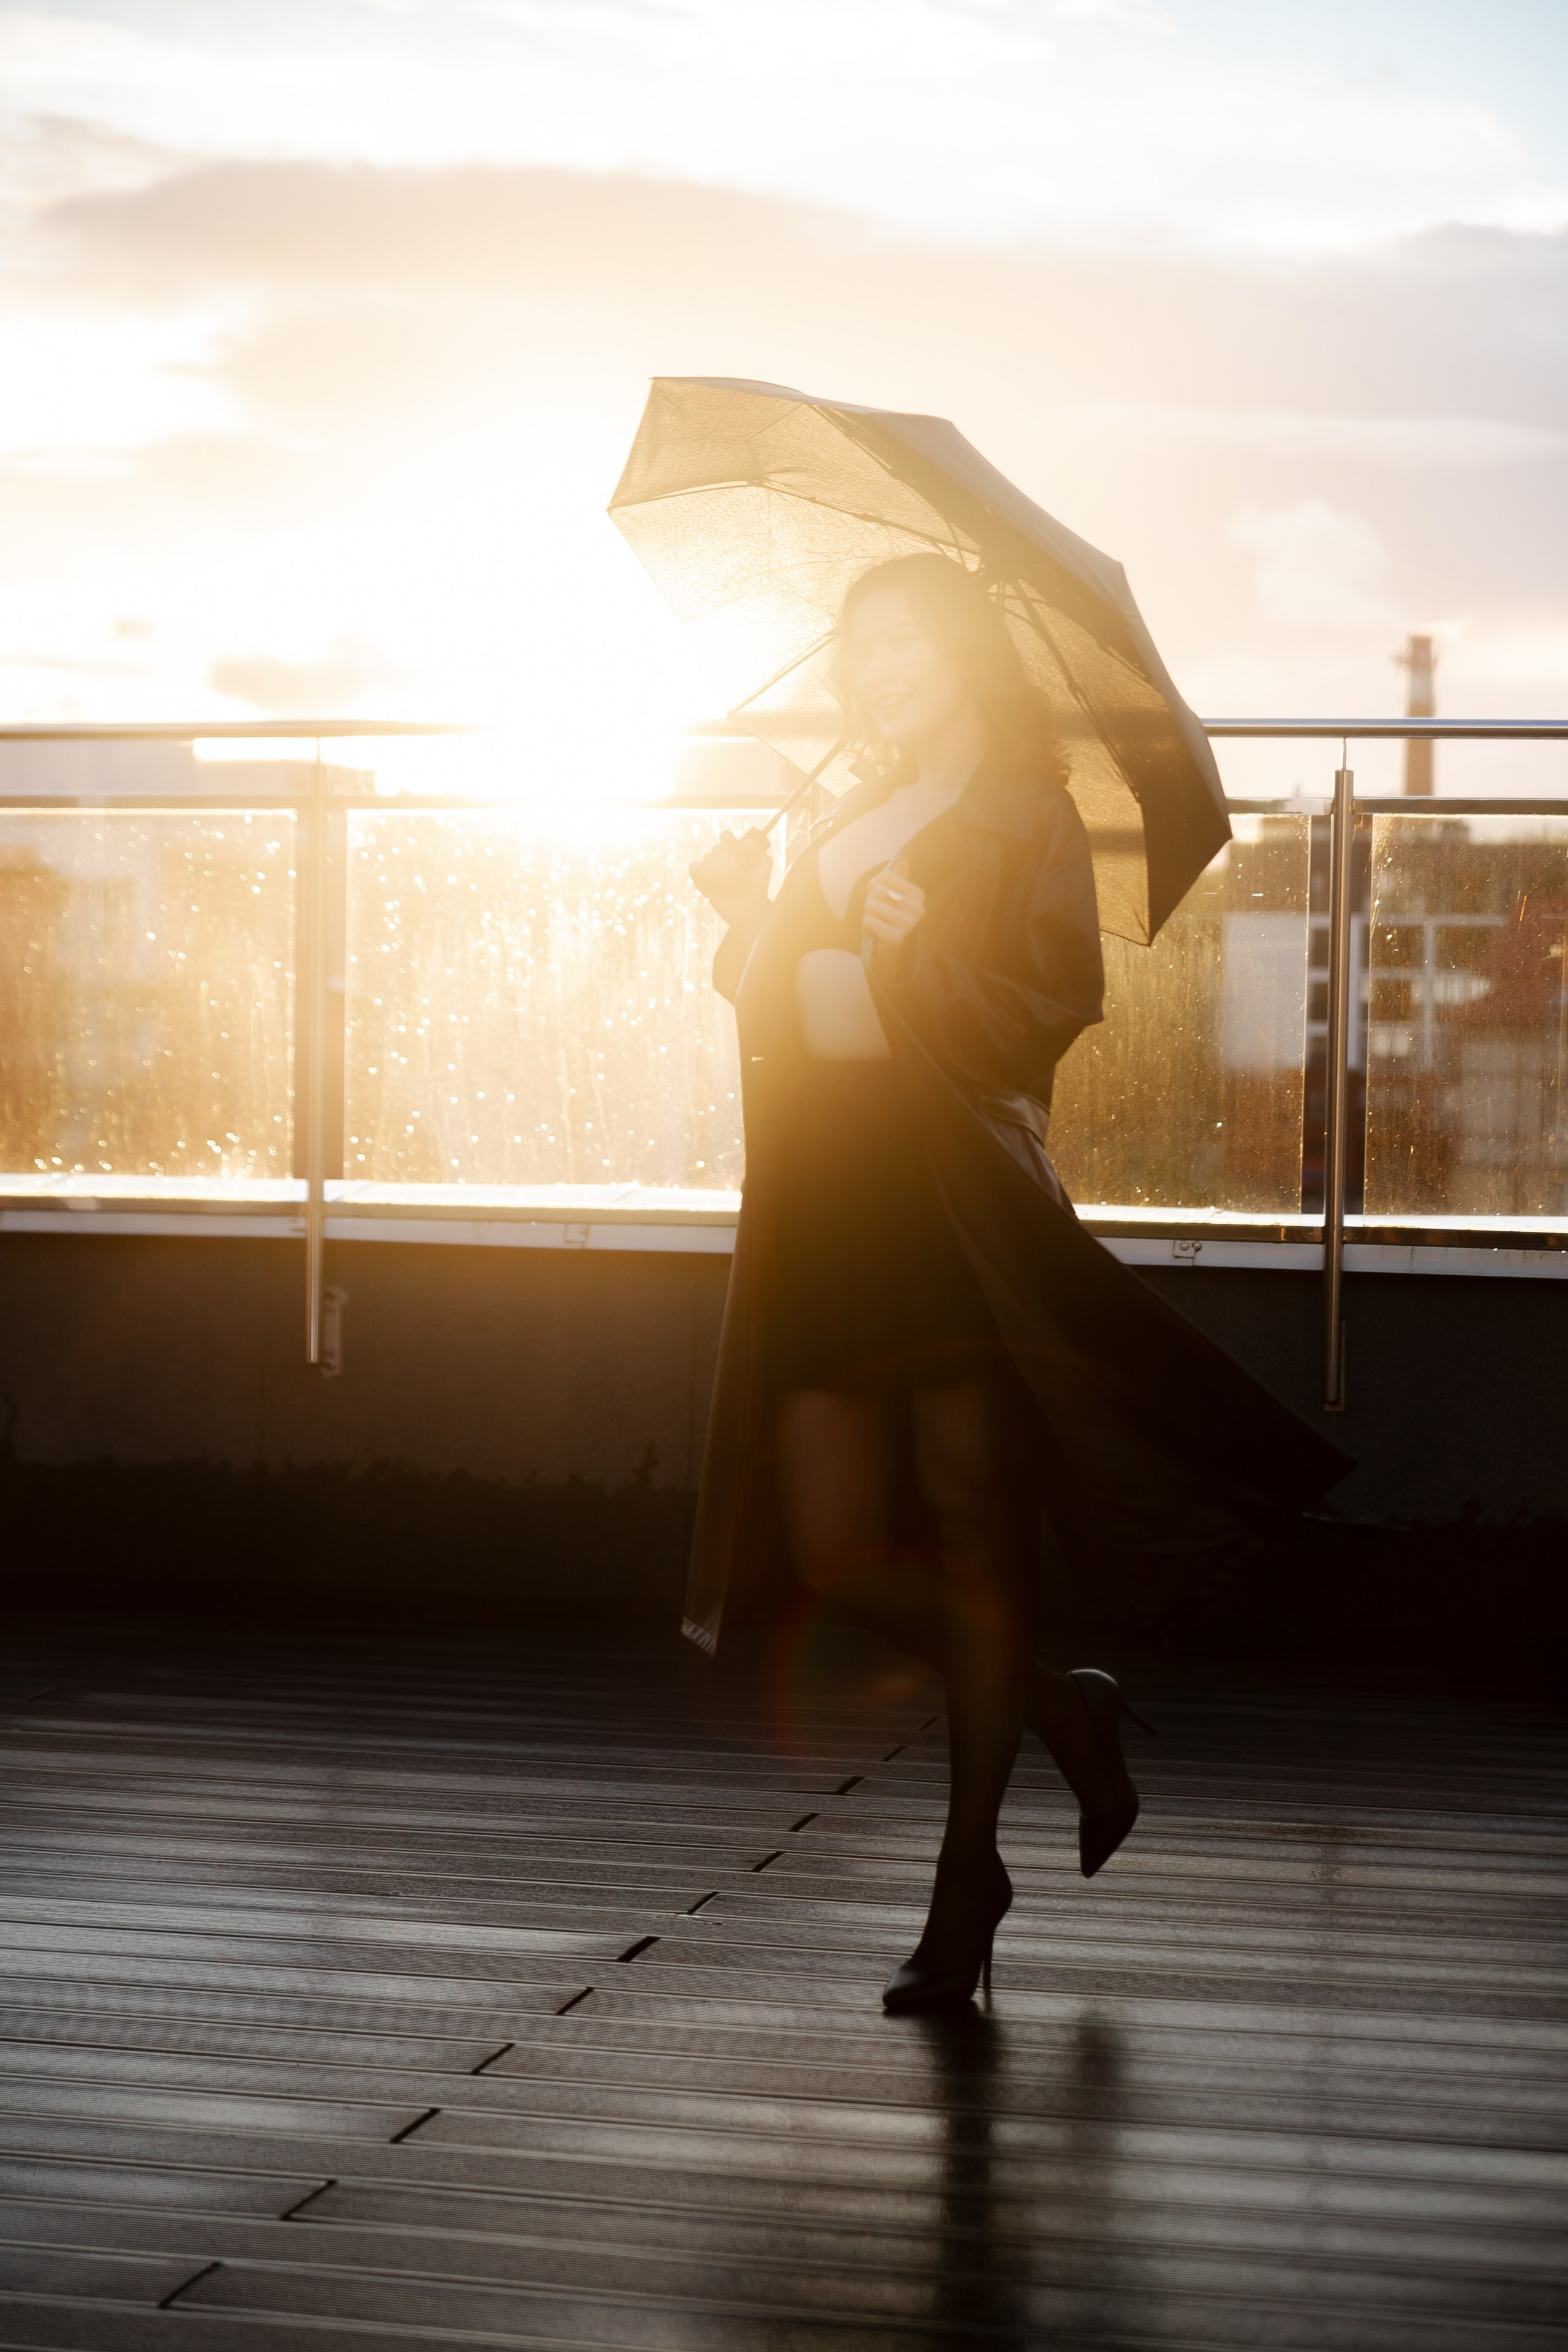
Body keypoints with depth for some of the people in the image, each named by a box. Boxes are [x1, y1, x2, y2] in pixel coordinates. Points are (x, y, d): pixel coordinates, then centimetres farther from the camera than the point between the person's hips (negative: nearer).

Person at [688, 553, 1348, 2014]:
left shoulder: (1022, 814, 5)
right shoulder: (840, 830, 23)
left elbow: (1054, 1004, -8)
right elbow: (769, 1018, 21)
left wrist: (922, 951, -20)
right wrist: (750, 920, 4)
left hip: (960, 1195, -6)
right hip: (825, 1206, 6)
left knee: (973, 1525, -5)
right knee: (836, 1553, 0)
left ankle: (965, 1886, 3)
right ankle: (1064, 1713, 24)